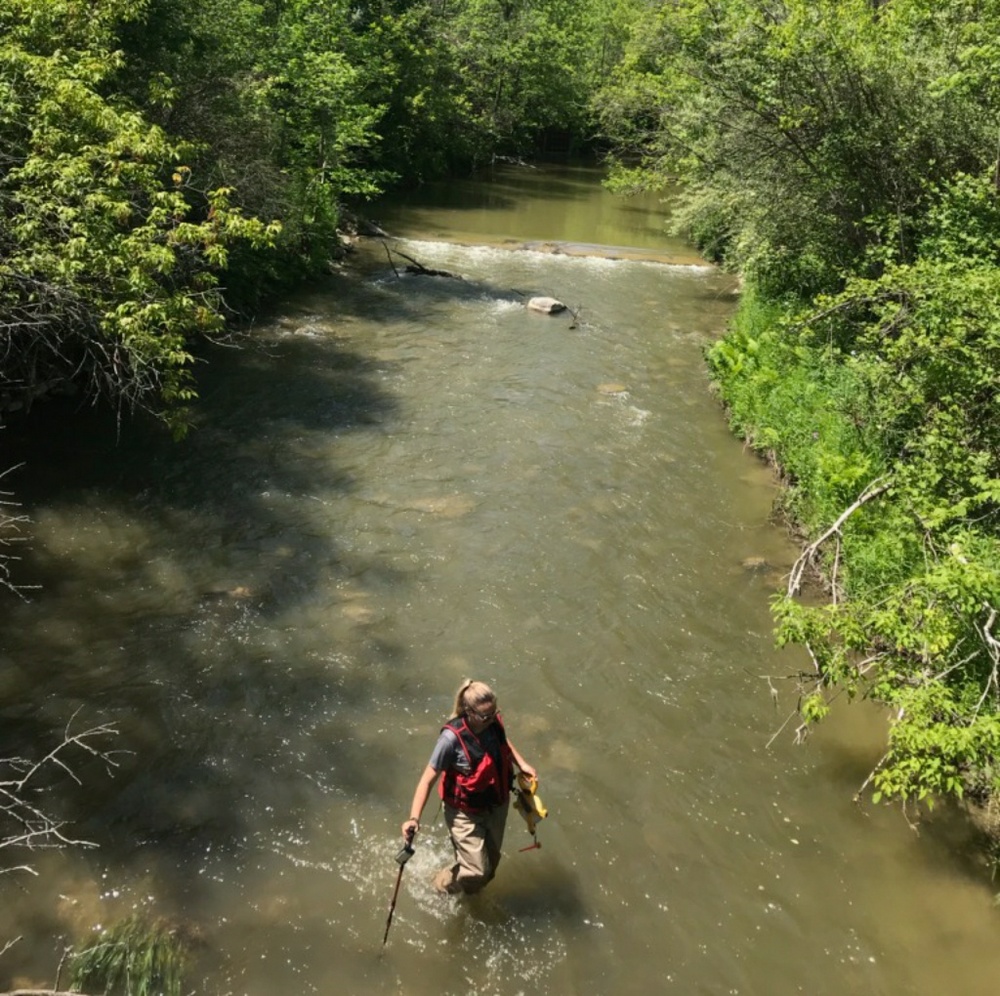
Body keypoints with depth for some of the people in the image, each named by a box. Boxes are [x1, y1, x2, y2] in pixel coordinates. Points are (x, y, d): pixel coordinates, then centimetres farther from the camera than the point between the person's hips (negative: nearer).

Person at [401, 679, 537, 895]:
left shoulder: (493, 723, -15)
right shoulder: (452, 738, -32)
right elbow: (428, 779, -25)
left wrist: (522, 764, 0)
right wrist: (414, 818, -33)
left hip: (496, 805, 6)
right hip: (465, 813, -6)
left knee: (491, 861, 22)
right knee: (476, 870, -4)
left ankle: (470, 892, 55)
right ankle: (443, 885, 30)